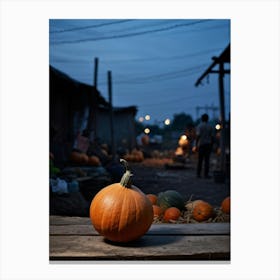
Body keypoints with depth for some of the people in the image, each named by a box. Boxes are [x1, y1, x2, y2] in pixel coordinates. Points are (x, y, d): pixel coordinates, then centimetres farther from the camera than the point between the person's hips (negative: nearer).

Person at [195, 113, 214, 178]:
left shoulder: (199, 126, -4)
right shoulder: (210, 127, 5)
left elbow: (198, 136, -13)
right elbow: (212, 137, 4)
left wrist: (196, 145, -9)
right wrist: (211, 146, 11)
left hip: (201, 145, -1)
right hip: (208, 145, 1)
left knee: (200, 160, 7)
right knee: (207, 160, 2)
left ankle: (198, 174, 7)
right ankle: (206, 174, -1)